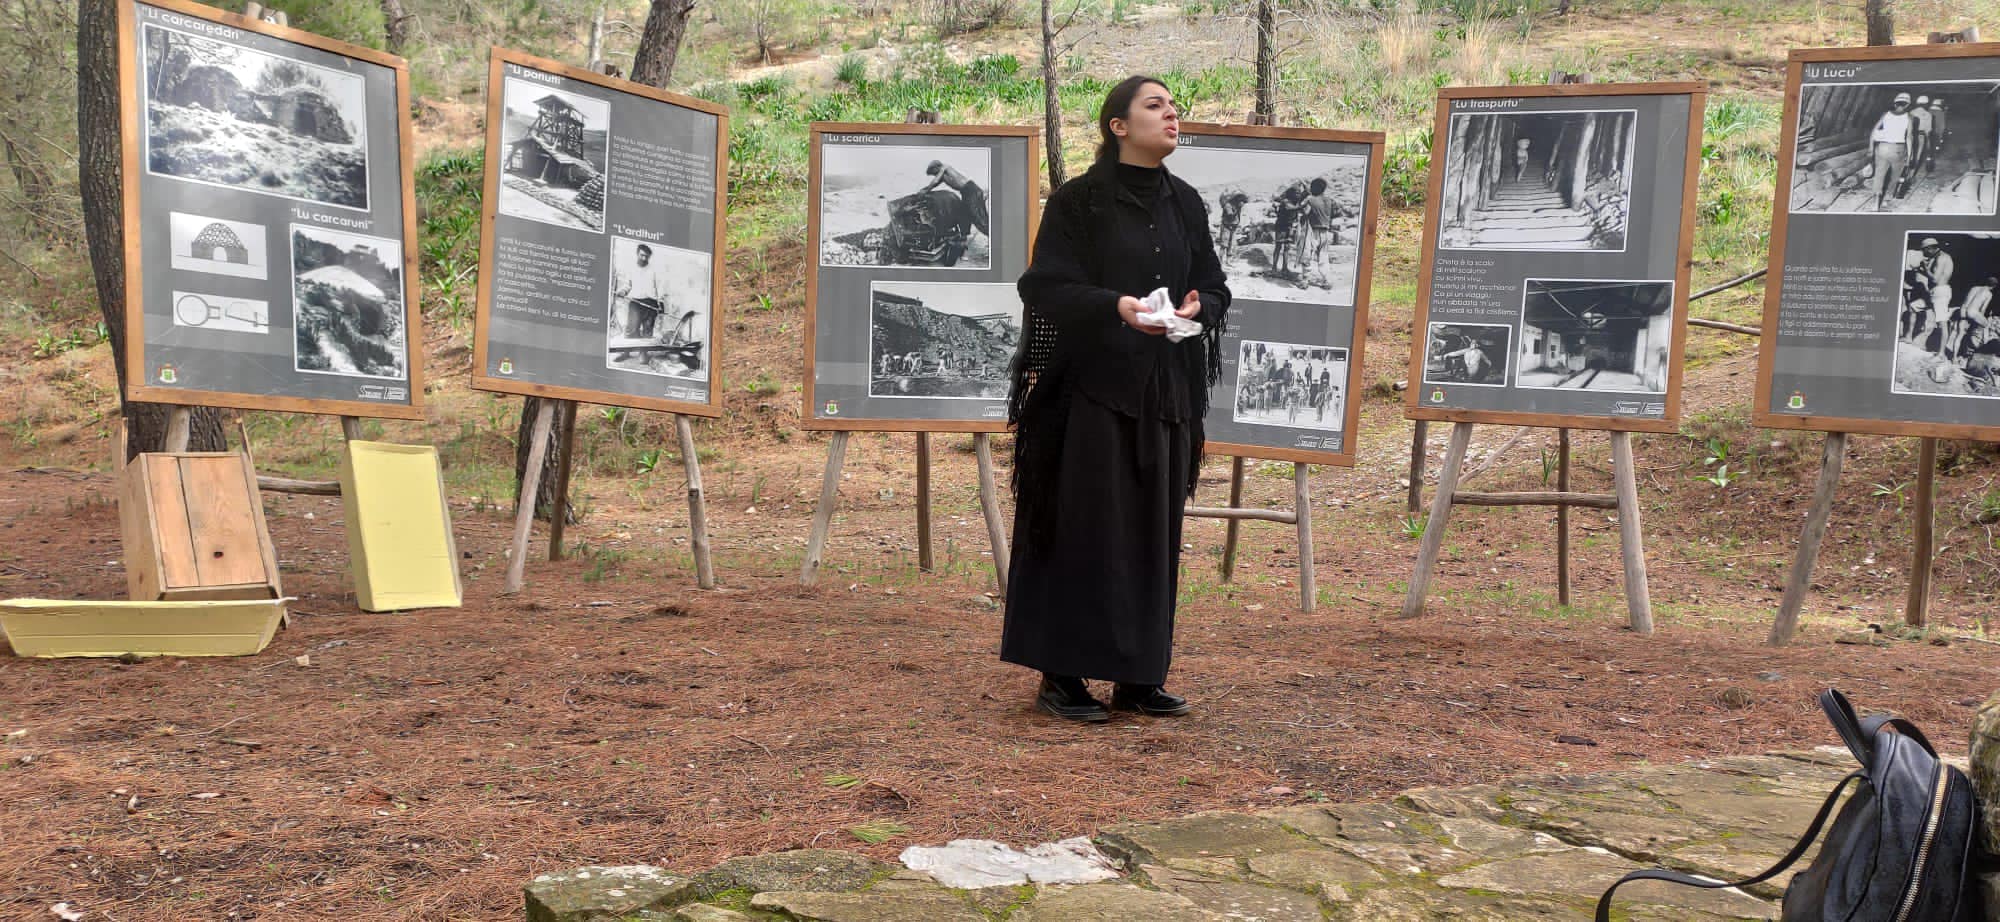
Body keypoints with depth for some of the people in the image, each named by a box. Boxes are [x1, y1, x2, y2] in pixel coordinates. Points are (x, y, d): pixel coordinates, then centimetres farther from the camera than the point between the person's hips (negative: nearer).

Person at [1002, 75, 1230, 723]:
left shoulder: (1185, 204, 11)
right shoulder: (1078, 201, -5)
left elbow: (1215, 289, 12)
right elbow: (1043, 286, -11)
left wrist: (1197, 307, -11)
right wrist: (1116, 306, -25)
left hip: (1165, 393, 6)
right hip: (1092, 385, -5)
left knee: (1154, 532, 7)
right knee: (1085, 530, -4)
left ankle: (1138, 675, 16)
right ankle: (1061, 675, 5)